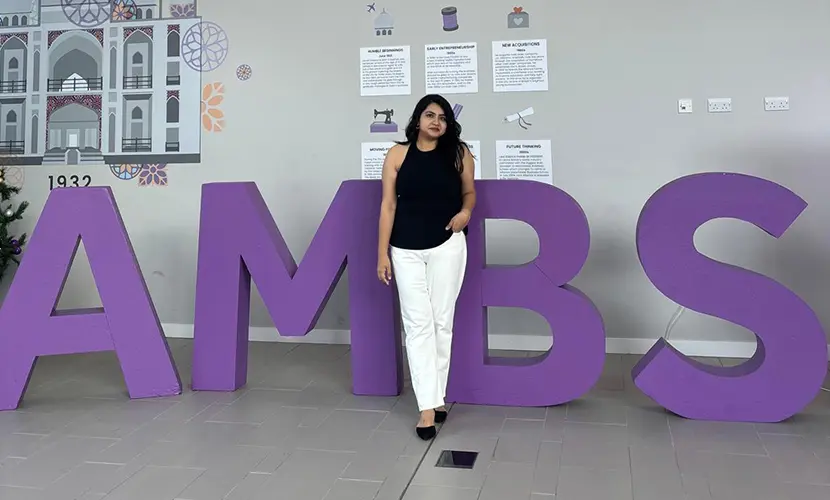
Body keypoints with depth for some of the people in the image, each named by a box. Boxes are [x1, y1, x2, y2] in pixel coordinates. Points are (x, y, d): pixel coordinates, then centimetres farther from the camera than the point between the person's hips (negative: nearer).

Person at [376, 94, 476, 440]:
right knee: (417, 324, -2)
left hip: (447, 246, 1)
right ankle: (427, 407, 1)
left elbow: (469, 192, 15)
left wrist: (466, 211, -8)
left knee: (441, 321, 6)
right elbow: (388, 205, -1)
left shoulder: (459, 153, 1)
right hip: (406, 250, 0)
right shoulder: (398, 154, 0)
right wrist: (382, 253, -3)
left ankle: (438, 397, 20)